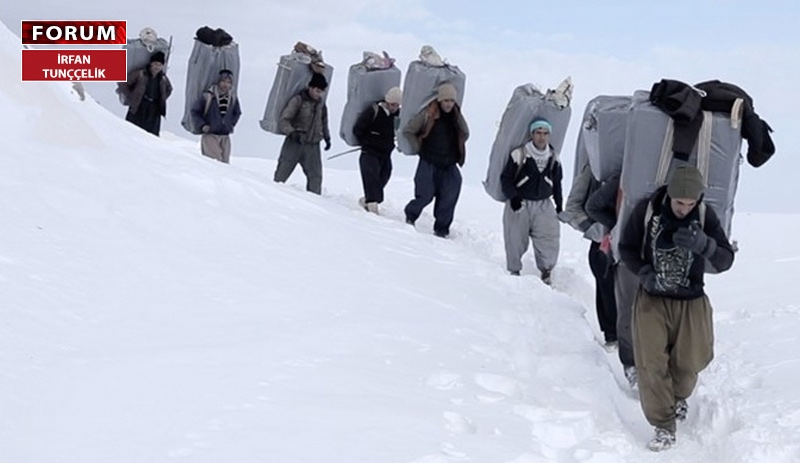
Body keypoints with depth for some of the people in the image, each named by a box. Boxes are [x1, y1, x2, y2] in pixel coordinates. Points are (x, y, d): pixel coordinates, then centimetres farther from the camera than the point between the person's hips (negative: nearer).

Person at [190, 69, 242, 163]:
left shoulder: (233, 97, 6)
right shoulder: (208, 96, -8)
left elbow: (237, 113, 26)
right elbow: (194, 111, 2)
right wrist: (202, 125, -5)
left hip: (225, 137, 5)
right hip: (210, 135, -5)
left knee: (225, 162, 2)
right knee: (216, 161, -19)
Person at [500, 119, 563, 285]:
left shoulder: (554, 158, 6)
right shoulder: (519, 154, -8)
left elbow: (557, 183, 18)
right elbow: (506, 178, -4)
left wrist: (559, 204, 17)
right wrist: (513, 196, -17)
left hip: (544, 204, 3)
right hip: (519, 203, -2)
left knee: (550, 237, -11)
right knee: (515, 240, 0)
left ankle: (546, 270, 6)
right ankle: (514, 270, 19)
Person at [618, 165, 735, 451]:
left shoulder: (705, 216, -9)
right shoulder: (646, 211, -12)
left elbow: (725, 261, -12)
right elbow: (626, 248, 1)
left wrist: (704, 244, -33)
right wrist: (644, 273, -17)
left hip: (691, 301, 1)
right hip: (652, 298, -1)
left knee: (690, 361, 3)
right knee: (651, 363, -11)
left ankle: (679, 395, 38)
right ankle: (664, 426, 1)